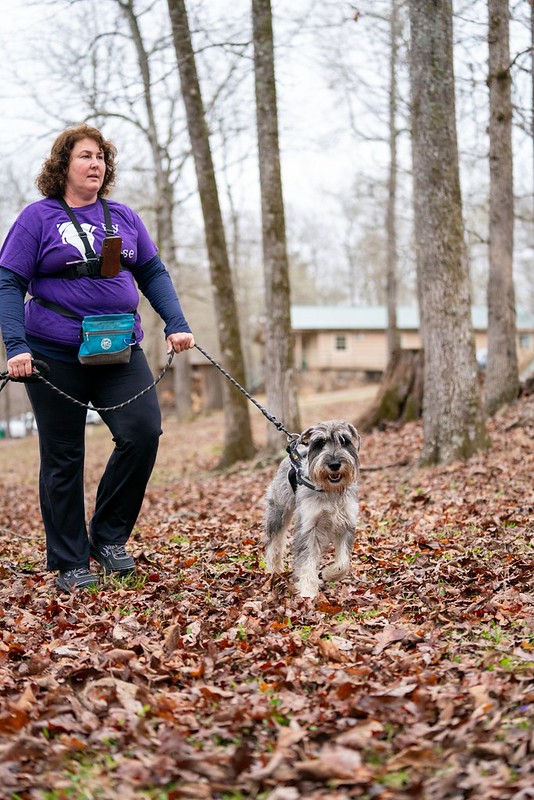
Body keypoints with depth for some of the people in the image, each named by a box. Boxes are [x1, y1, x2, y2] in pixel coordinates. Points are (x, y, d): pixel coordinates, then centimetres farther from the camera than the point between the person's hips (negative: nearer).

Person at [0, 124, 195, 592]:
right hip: (56, 356, -3)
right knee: (63, 458, 3)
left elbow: (153, 273, 15)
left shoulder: (124, 218, 11)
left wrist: (176, 324, 1)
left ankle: (109, 536, 5)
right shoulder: (38, 218, -1)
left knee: (143, 430, -14)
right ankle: (70, 564, 15)